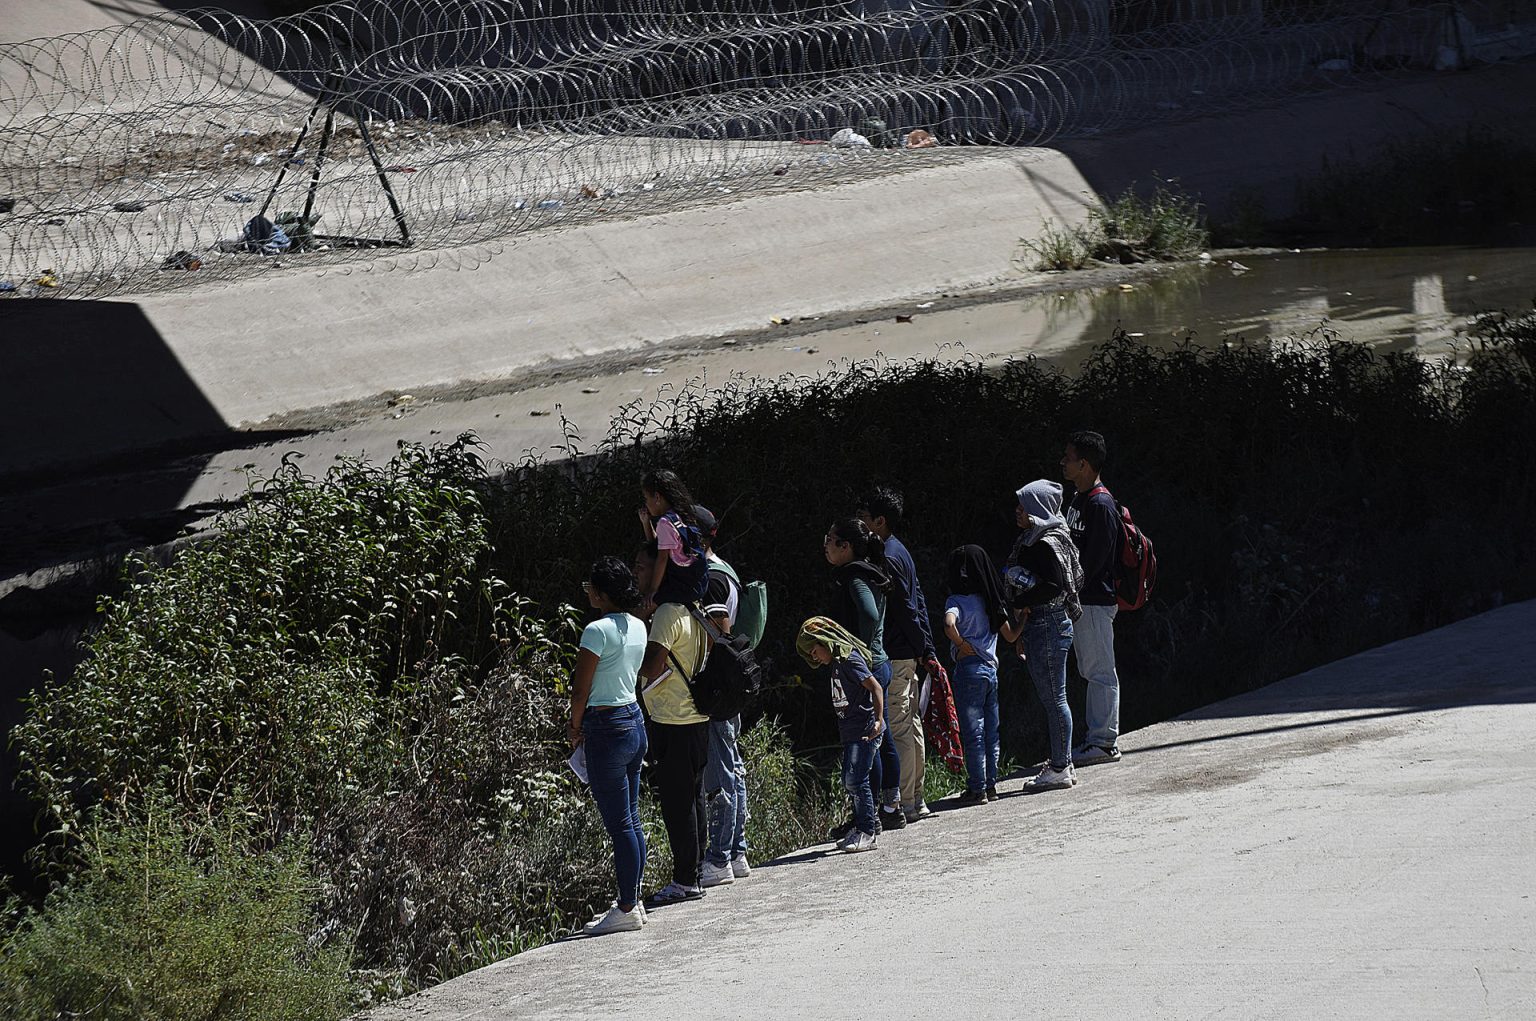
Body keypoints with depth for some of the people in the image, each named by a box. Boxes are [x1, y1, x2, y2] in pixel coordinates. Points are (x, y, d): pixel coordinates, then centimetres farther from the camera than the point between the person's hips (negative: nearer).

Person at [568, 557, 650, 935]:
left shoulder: (598, 631, -17)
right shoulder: (637, 627, 8)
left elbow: (580, 691, -15)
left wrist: (576, 728, 2)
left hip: (607, 729, -9)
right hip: (635, 722, 9)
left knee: (619, 825, -4)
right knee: (631, 821, 14)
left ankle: (626, 909, -1)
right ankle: (633, 900, 19)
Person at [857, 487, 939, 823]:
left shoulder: (887, 558, -15)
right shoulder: (900, 551, 15)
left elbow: (907, 609, -16)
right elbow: (918, 604, 17)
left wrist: (922, 648, -10)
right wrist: (927, 650, 18)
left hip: (894, 656, -10)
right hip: (908, 655, 10)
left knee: (898, 730, -7)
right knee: (910, 726, 12)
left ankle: (904, 804, -7)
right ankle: (916, 801, 17)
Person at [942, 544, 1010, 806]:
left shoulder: (957, 601, -10)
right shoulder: (992, 600, 8)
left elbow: (949, 624, -32)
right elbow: (1010, 635, 15)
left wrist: (961, 645, -16)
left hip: (969, 669, -6)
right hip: (991, 669, 6)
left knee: (972, 731, -2)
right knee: (990, 731, 13)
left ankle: (977, 788, 0)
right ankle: (991, 784, 17)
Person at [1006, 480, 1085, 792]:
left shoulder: (1046, 545, -17)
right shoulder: (1031, 540, 14)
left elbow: (1054, 586, -26)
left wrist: (1018, 604, -18)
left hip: (1047, 626, -11)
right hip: (1037, 627, 11)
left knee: (1054, 698, -4)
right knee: (1052, 699, 15)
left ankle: (1060, 769, 0)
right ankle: (1061, 764, 22)